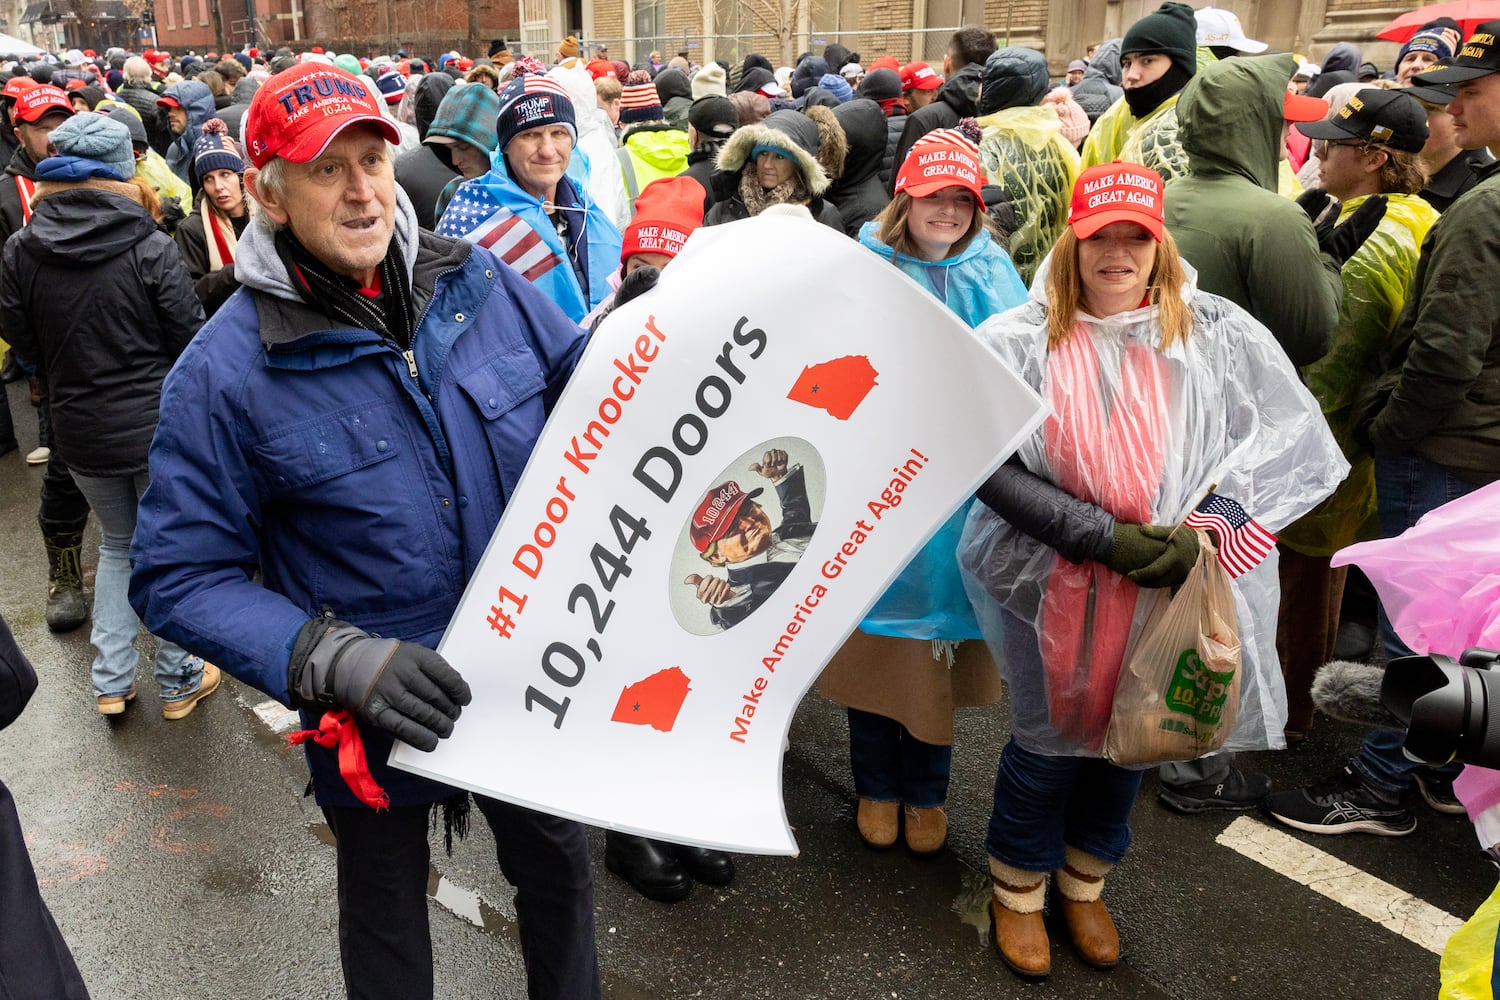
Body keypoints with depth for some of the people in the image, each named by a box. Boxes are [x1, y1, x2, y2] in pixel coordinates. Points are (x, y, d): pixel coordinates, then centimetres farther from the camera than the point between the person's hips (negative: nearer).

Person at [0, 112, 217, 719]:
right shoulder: (151, 248, -16)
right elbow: (190, 339, -11)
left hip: (79, 428, 4)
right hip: (157, 423, -4)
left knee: (117, 543, 23)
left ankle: (111, 681, 24)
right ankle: (177, 681, 24)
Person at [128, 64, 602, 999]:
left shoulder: (481, 282, -7)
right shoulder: (226, 369, -18)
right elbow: (181, 578, -15)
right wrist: (333, 660, -29)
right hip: (371, 716, -3)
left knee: (558, 869, 27)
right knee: (387, 917, 25)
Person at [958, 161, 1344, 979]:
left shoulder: (1220, 335, -3)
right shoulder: (1018, 341, -8)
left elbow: (1296, 441, -6)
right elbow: (991, 468, -13)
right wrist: (1105, 536, -20)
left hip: (1174, 590, 3)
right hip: (1056, 589, -2)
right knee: (1051, 740, 11)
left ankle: (1085, 881, 46)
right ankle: (1018, 889, 38)